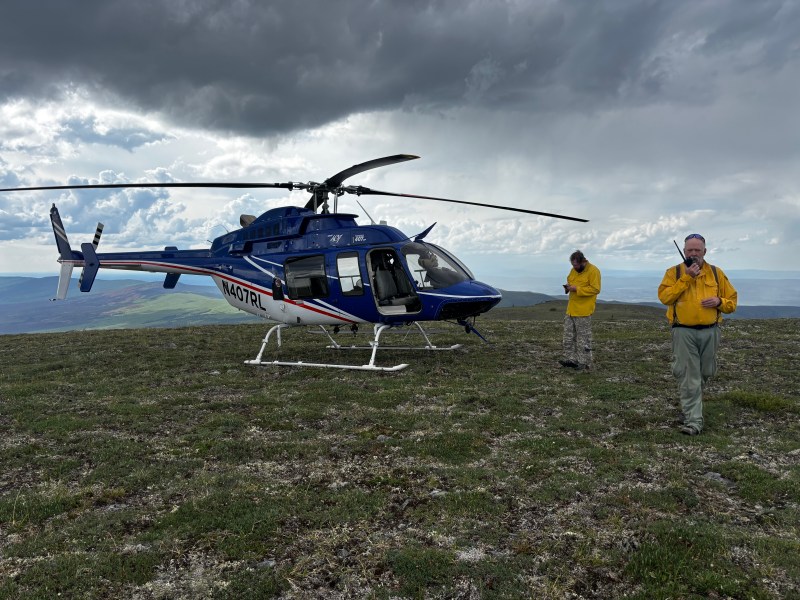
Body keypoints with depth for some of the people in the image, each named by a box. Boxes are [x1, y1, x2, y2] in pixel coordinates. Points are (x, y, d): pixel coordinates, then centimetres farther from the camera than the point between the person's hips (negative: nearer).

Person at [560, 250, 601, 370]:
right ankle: (571, 359, 16)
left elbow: (595, 289, -18)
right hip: (571, 309, 8)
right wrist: (568, 286, 1)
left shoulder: (593, 271, -12)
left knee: (583, 337, -2)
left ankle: (585, 362, 6)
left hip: (583, 311, -8)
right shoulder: (574, 270, 11)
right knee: (569, 335, 9)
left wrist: (577, 289, -21)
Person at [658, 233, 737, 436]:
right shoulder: (674, 272, 0)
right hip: (684, 333, -3)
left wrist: (719, 301, -13)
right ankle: (693, 420, -1)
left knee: (705, 373, 17)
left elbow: (732, 302, 9)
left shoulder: (716, 273, 7)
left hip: (710, 332, 3)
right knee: (689, 377, -4)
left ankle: (689, 401, 44)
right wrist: (686, 277, -17)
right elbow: (664, 297, -15)